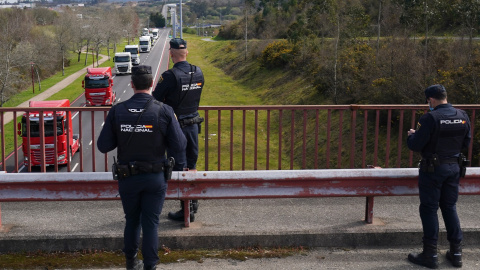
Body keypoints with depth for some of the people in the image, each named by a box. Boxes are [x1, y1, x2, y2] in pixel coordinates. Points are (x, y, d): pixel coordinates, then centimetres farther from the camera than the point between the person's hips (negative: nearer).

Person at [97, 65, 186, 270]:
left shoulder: (117, 111, -7)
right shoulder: (164, 111, -11)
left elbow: (103, 146, -5)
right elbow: (178, 145, -10)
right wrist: (179, 167, 8)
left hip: (127, 177, 2)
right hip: (155, 178, -2)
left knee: (132, 221, 20)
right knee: (151, 224, 7)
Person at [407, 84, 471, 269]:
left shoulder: (429, 118, -19)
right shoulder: (463, 117, 0)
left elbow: (415, 146, -17)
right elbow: (466, 143, 11)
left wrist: (412, 135, 3)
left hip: (433, 169, -6)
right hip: (454, 167, 6)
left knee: (429, 209, 3)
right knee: (450, 207, 16)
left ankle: (430, 255, 7)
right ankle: (456, 252, 19)